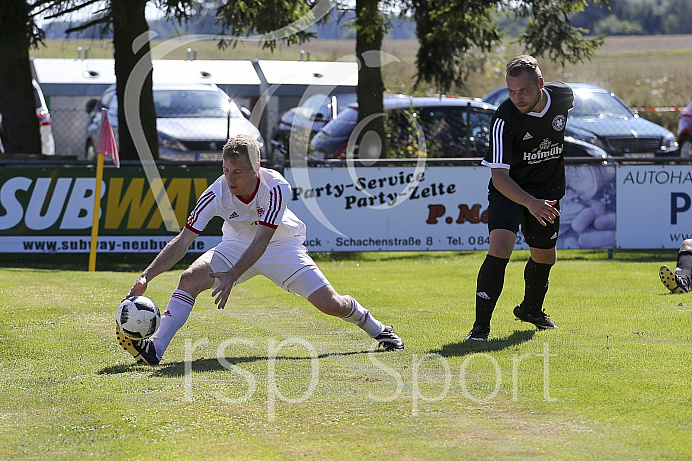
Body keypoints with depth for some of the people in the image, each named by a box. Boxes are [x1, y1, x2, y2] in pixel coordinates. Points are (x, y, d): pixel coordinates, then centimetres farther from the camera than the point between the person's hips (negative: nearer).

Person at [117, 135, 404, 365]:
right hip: (237, 246, 1)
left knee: (330, 304, -9)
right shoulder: (216, 193, -26)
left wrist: (231, 276, -47)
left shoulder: (276, 188, -31)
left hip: (281, 246, -1)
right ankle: (155, 348, -27)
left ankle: (375, 328, 23)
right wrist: (146, 277, -37)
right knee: (190, 278, -24)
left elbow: (261, 241, -34)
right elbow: (183, 241, -26)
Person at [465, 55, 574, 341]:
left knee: (545, 256, 16)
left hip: (548, 190, 5)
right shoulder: (504, 119, -29)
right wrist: (530, 203, -47)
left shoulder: (563, 96, -15)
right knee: (500, 245, -26)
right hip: (509, 189, -5)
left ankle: (531, 309, 47)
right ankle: (481, 325, -22)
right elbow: (499, 176, -31)